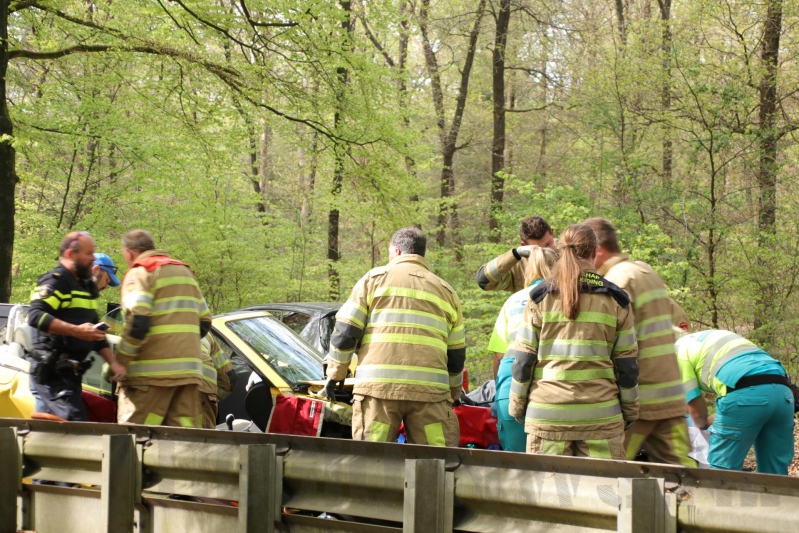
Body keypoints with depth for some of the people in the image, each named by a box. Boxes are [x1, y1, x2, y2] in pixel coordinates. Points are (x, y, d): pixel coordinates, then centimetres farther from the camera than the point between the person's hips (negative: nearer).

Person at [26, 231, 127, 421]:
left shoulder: (85, 286, 22)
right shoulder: (55, 281, -8)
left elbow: (96, 332, 27)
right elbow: (35, 316, -24)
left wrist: (113, 362, 14)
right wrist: (77, 330, -29)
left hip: (69, 373, 9)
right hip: (52, 371, -9)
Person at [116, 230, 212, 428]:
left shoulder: (139, 273, -3)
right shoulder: (185, 271, 22)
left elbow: (137, 324, -16)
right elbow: (204, 323, 21)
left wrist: (117, 363, -10)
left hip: (152, 374, -7)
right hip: (188, 371, 7)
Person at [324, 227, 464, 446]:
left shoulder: (374, 278, 11)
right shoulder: (446, 291, 20)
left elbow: (345, 332, 5)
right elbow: (456, 356, 23)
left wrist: (334, 374, 16)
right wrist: (452, 394, 36)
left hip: (378, 386, -2)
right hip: (429, 390, 2)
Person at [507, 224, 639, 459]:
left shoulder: (540, 298, 3)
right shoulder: (615, 300, 4)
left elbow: (523, 359, 3)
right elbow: (626, 365, 6)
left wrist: (517, 404, 12)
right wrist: (630, 411, 14)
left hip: (547, 414, 0)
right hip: (600, 416, 0)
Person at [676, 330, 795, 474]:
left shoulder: (679, 351, 13)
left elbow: (697, 410, 14)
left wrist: (701, 424, 34)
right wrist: (710, 421, 44)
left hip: (744, 394, -7)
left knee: (723, 468, 3)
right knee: (775, 470, 14)